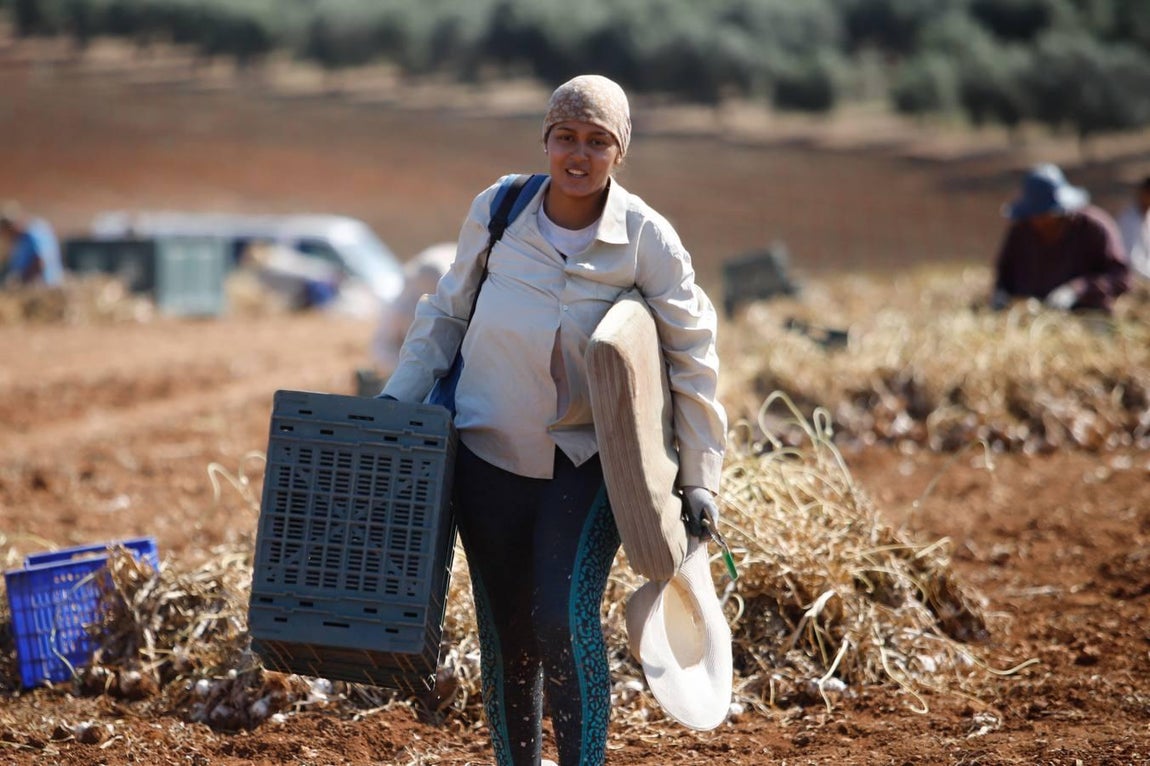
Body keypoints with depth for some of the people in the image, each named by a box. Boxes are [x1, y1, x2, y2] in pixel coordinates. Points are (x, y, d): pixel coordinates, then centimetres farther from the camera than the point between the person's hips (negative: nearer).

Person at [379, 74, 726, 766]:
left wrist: (700, 478, -5)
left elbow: (693, 355, -5)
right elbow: (447, 315, 9)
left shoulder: (647, 239, -11)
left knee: (565, 618, -19)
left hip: (588, 458, -2)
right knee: (506, 635, 7)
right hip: (492, 451, 2)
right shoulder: (496, 211, -6)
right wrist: (397, 401, 5)